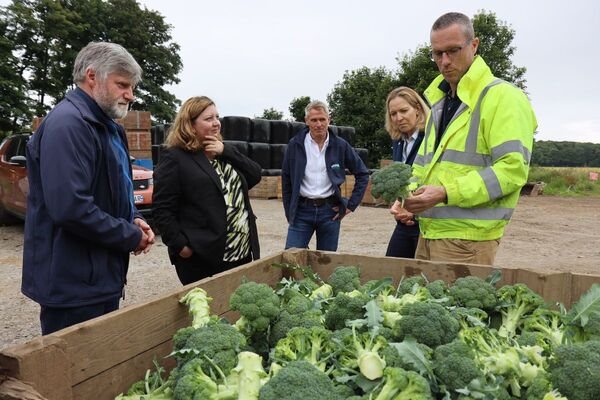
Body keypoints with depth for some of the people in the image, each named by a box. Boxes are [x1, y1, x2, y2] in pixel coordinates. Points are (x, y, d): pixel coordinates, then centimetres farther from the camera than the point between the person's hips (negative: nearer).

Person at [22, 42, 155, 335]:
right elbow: (70, 208, -29)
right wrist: (131, 236, -16)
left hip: (102, 278, 10)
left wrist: (133, 220, 3)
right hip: (73, 286, -10)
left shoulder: (107, 126, 14)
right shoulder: (67, 124, -19)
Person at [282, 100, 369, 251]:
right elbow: (286, 180, 5)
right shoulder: (295, 145, -2)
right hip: (302, 209, 0)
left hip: (330, 210, 0)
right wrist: (289, 213, 3)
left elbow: (362, 174, 6)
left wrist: (351, 205, 1)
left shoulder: (340, 146, -1)